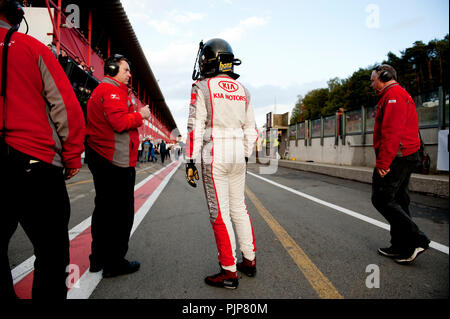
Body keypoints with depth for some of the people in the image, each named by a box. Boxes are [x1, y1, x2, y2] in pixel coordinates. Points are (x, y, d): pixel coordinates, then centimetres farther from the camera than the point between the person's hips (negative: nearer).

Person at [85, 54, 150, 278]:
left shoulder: (100, 90, 25)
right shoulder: (112, 90, -9)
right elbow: (121, 122, -22)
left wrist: (135, 114, 12)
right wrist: (140, 115, -7)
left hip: (100, 157, 11)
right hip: (116, 160, -11)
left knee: (104, 209, 16)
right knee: (121, 211, -4)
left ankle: (99, 258, 26)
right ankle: (114, 263, 4)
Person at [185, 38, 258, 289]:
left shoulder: (203, 87, -4)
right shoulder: (242, 90, 13)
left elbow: (196, 127, -9)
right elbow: (250, 129, 14)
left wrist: (191, 161, -7)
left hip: (215, 154, -6)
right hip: (238, 153, 6)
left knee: (220, 213, 0)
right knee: (239, 208, 16)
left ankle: (229, 273, 9)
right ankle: (250, 261, 26)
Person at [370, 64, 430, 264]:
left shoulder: (393, 95, -10)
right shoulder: (400, 95, 24)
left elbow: (392, 132, -22)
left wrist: (383, 162, -23)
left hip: (395, 157, -11)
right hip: (407, 157, 11)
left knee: (381, 199, -7)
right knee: (398, 201, 12)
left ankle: (416, 240, -5)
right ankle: (401, 247, 18)